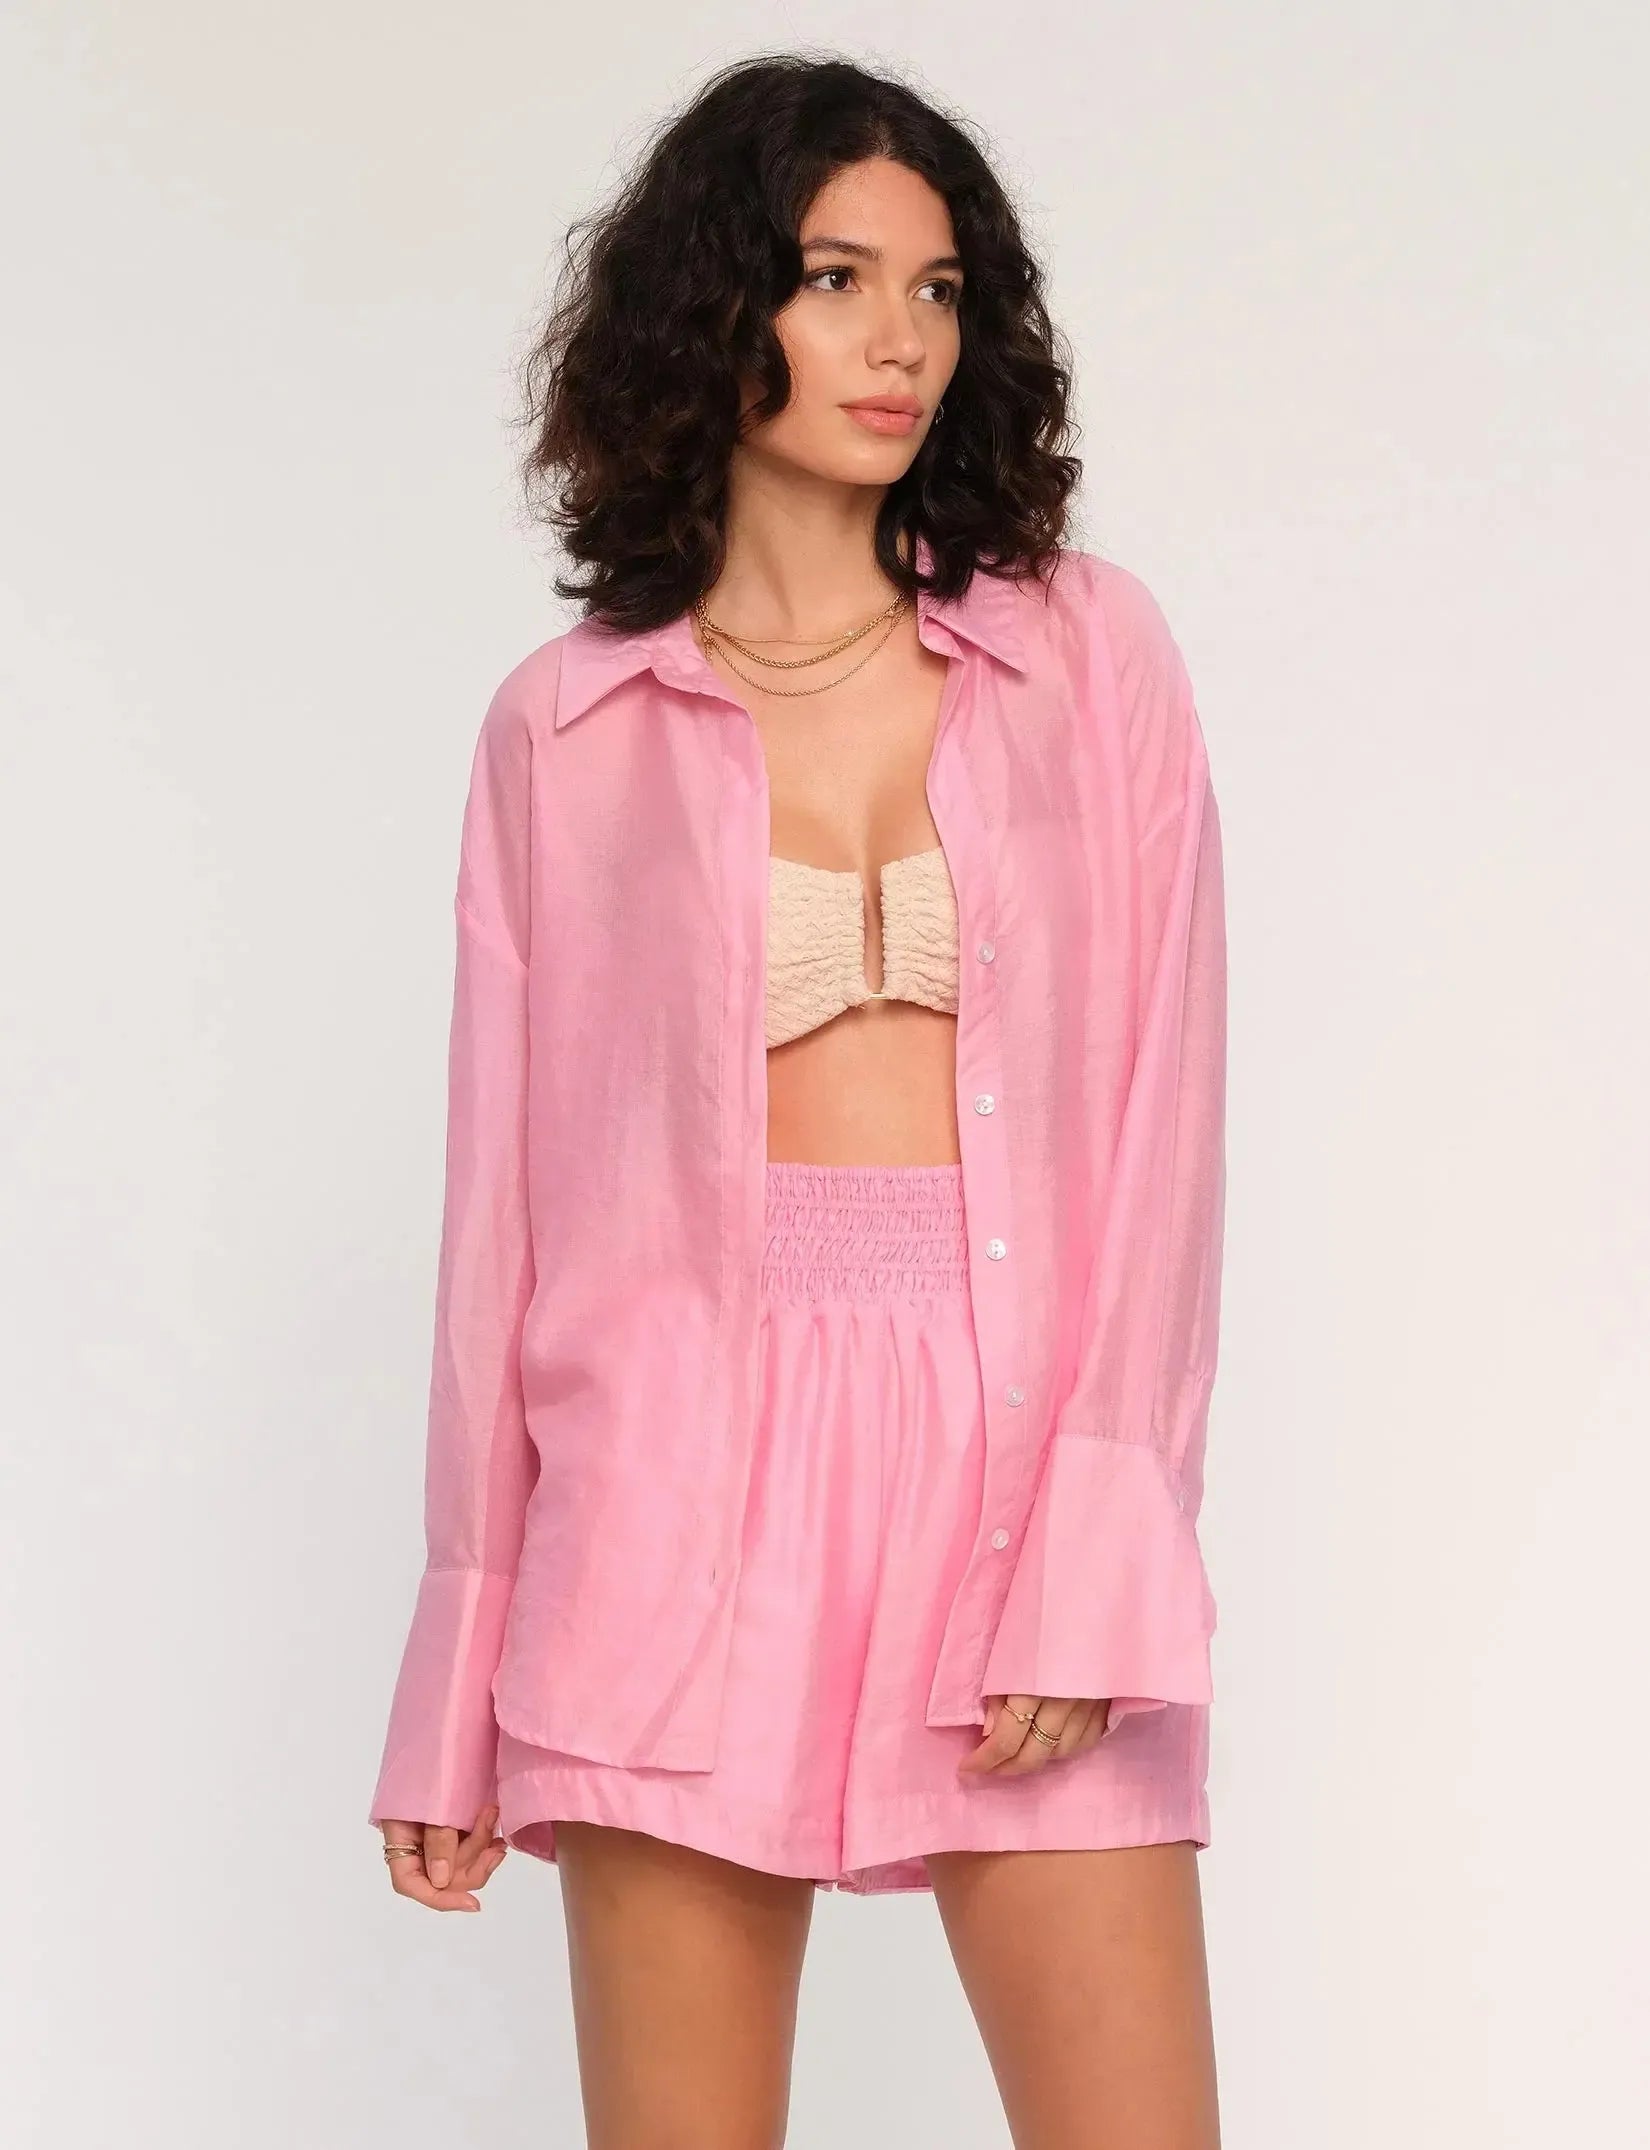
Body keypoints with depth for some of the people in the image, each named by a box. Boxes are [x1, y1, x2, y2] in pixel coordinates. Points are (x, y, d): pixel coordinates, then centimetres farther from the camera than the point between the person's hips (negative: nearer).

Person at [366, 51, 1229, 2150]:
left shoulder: (1089, 653, 7)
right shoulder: (566, 728, 6)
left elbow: (1161, 1104, 2)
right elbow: (509, 1183, 6)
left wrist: (1094, 1557, -9)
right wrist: (461, 1685, 5)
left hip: (1017, 1448, 1)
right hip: (688, 1467, 0)